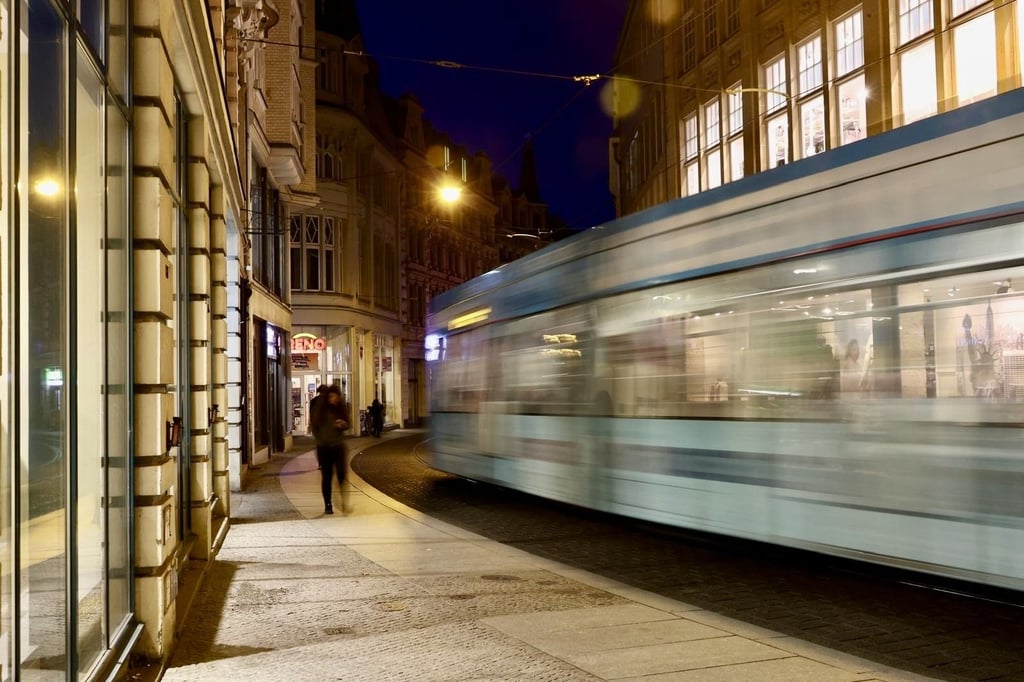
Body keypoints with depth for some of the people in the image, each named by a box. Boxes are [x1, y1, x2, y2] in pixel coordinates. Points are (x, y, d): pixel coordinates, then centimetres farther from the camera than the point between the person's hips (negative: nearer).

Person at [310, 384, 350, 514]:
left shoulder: (341, 408, 1)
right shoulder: (320, 409, -3)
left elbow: (347, 424, 9)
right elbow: (314, 425, 5)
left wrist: (343, 424, -13)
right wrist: (320, 439, -1)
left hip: (338, 446, 1)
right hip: (324, 447, -1)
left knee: (341, 474, -8)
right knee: (326, 476, 4)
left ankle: (344, 503, -1)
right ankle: (328, 505, 11)